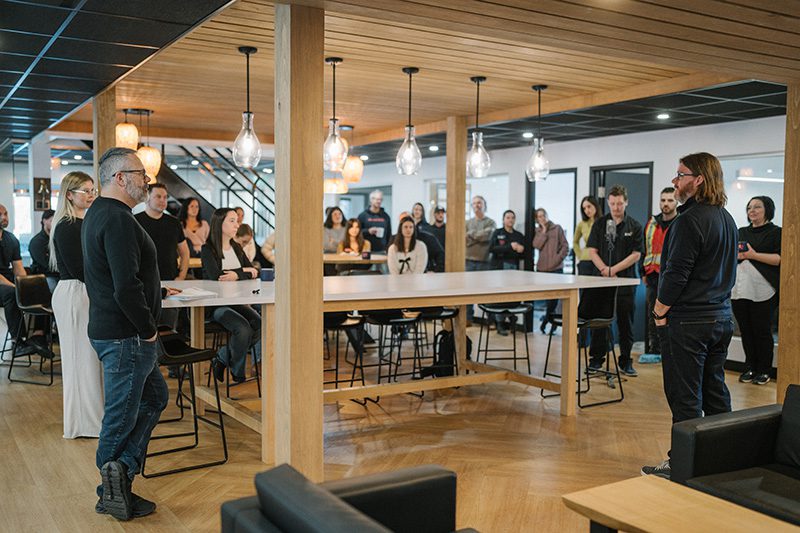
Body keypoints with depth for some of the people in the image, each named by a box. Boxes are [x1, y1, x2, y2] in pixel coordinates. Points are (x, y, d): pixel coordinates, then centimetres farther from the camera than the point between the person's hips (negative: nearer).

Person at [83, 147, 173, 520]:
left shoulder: (98, 213, 13)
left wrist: (154, 291, 19)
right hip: (126, 336, -10)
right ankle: (112, 494, 13)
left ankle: (120, 470, 16)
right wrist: (148, 329, -17)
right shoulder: (118, 219, -21)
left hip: (110, 330, 10)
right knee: (121, 416, 1)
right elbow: (126, 288, -29)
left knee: (155, 397, 18)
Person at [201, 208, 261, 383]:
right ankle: (238, 374, -5)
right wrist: (243, 271, -10)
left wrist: (237, 275, -15)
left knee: (260, 325, -19)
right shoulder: (208, 249, -6)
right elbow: (215, 276, -21)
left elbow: (253, 272, 7)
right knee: (243, 328, -29)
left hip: (237, 301, 6)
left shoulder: (237, 248, 15)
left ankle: (222, 357, 0)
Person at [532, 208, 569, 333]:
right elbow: (536, 245, -7)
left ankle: (547, 319, 5)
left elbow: (565, 247, 1)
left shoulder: (557, 228, 4)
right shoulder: (537, 231, 12)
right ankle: (550, 317, 17)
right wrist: (544, 230, -5)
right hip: (541, 268, 3)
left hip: (556, 268, -3)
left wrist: (557, 259, -9)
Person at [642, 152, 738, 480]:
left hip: (688, 321, -9)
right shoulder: (727, 219, 12)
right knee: (715, 393, 16)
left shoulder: (690, 220, -18)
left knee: (685, 398, -1)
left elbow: (676, 274, -20)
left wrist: (659, 312, -8)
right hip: (721, 317, 9)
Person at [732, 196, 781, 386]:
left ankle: (764, 370, 11)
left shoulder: (776, 232, 2)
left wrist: (754, 255, -16)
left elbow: (780, 258, -9)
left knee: (762, 331, 0)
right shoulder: (741, 232, 19)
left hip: (762, 290, -5)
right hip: (739, 290, 5)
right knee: (745, 331, 8)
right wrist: (736, 255, -4)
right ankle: (750, 368, 18)